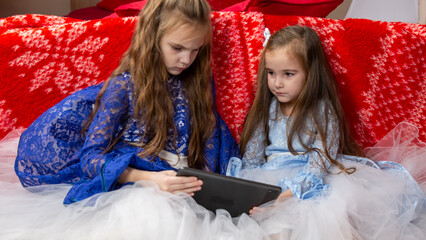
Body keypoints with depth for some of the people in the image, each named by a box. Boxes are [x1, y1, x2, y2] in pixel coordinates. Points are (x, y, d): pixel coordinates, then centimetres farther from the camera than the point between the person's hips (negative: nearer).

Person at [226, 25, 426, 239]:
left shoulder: (323, 112, -7)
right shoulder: (268, 108, 7)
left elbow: (319, 163, -16)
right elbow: (251, 155, 9)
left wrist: (287, 194, -30)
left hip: (312, 184, -2)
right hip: (270, 180, 2)